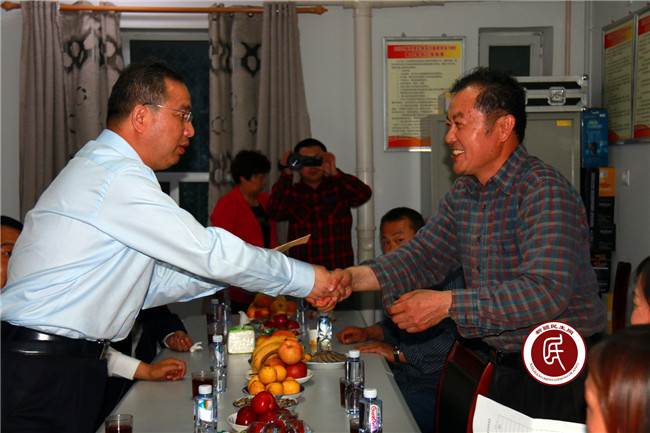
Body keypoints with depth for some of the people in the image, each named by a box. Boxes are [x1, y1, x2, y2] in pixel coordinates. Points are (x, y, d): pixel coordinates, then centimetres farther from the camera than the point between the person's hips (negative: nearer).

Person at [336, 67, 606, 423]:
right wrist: (354, 278, -15)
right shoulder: (463, 193, 5)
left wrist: (446, 304, -32)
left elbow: (546, 291, -33)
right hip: (504, 367, 7)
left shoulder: (545, 193, -23)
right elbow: (422, 256, 2)